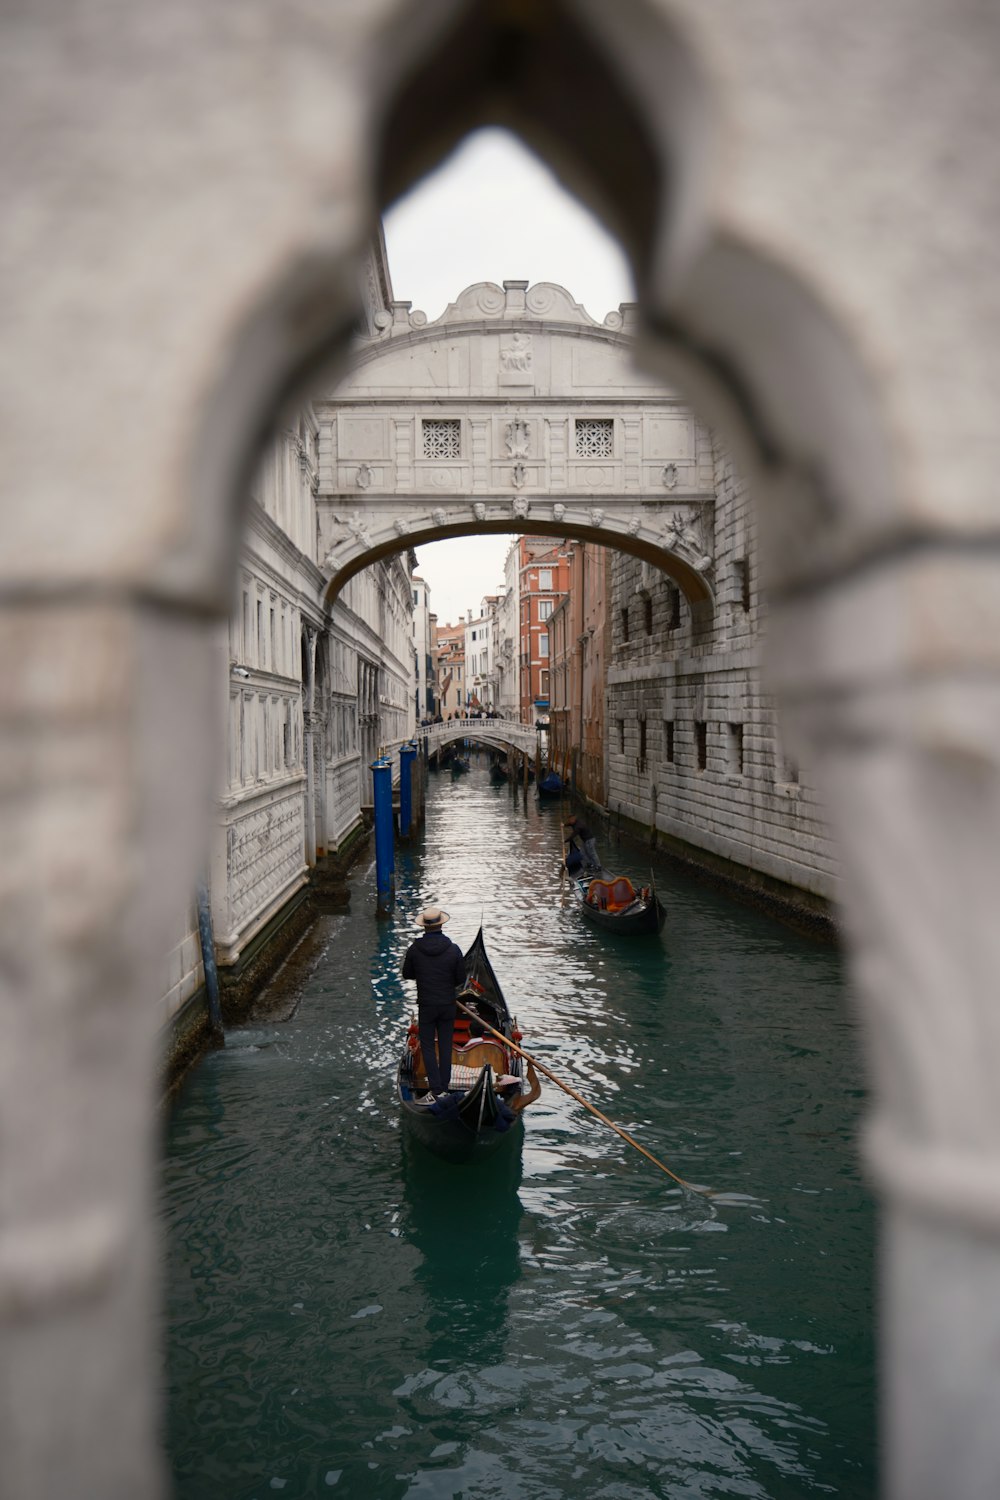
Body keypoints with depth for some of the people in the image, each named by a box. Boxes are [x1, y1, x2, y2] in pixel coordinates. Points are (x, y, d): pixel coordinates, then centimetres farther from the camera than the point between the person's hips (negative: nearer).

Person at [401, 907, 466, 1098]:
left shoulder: (414, 950, -12)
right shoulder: (454, 950, -12)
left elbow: (407, 974, 2)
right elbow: (461, 979, -5)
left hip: (426, 1006, -1)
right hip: (448, 1005, 1)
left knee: (428, 1047, 9)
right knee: (445, 1046, 14)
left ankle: (436, 1088, 3)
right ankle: (444, 1086, 21)